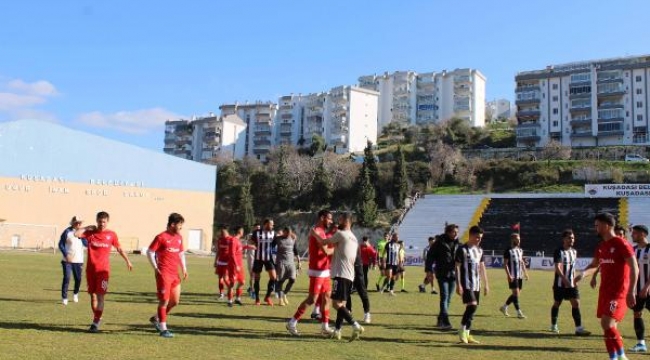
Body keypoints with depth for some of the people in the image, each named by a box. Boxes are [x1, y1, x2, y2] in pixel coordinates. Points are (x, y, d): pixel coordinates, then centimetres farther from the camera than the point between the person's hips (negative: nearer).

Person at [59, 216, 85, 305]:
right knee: (66, 278, -7)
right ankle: (64, 298, 3)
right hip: (68, 260, -3)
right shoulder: (67, 232, -5)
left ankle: (75, 293, 33)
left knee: (78, 279, 6)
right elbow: (61, 244, -1)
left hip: (78, 260, 3)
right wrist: (65, 255, -12)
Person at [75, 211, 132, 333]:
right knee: (93, 295, 8)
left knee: (100, 296, -8)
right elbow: (76, 234, -13)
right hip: (90, 269, 2)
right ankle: (97, 318, 22)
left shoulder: (111, 235, 3)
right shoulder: (90, 233, 3)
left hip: (103, 270, -2)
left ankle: (95, 323, -4)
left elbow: (119, 249, 15)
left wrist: (127, 261, 21)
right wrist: (88, 227, -3)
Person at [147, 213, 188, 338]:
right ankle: (163, 329, 7)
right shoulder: (161, 237, -10)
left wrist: (184, 268, 12)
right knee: (164, 300, -2)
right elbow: (150, 252, -7)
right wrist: (155, 268, -11)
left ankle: (156, 318, 30)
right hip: (164, 274, -7)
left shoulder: (179, 238, 12)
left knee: (175, 301, 10)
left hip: (175, 274, 7)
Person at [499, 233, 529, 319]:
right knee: (516, 293, -8)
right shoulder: (509, 251, -9)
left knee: (517, 294, 11)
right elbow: (505, 264, -11)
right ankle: (519, 312, -4)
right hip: (513, 276, -8)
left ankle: (504, 307, 24)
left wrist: (525, 273, 13)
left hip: (520, 275, 8)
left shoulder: (520, 250, 13)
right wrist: (509, 275, -18)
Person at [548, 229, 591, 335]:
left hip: (571, 284, 5)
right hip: (560, 284, -5)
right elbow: (557, 268, -21)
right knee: (557, 303, 8)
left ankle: (579, 328, -7)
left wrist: (575, 279, 13)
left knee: (576, 303, -6)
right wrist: (564, 279, -32)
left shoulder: (574, 252, 10)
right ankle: (553, 326, 24)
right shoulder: (559, 251, -12)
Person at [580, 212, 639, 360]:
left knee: (607, 323, -17)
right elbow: (594, 265, 23)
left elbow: (634, 268, -14)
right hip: (605, 290, 8)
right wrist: (584, 273, 1)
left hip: (619, 291, -8)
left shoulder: (621, 243, -11)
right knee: (608, 325, 9)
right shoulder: (601, 246, 13)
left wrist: (631, 291, -20)